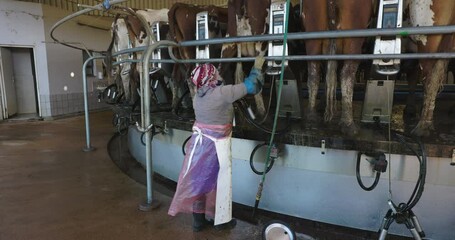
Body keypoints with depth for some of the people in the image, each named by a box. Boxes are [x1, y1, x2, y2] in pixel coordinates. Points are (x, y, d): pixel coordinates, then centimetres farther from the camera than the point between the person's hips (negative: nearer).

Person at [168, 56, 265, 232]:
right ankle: (222, 221, 24)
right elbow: (250, 86, -9)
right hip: (217, 144, -7)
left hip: (199, 142, 7)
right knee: (220, 181, 9)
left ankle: (199, 221, 28)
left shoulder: (197, 96, 3)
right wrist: (257, 67, 5)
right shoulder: (222, 93, -18)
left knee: (198, 179, 14)